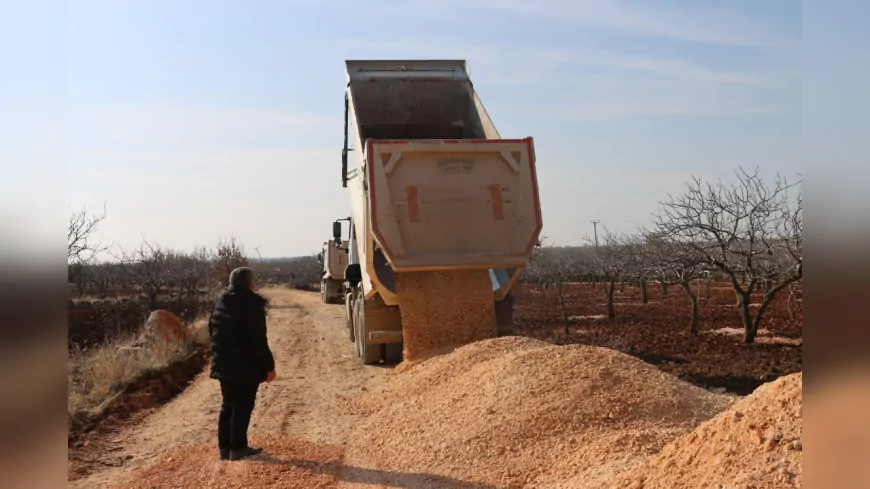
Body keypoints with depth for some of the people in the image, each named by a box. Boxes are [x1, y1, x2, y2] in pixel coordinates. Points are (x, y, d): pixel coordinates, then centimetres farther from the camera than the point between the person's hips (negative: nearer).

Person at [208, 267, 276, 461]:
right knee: (242, 406, 1)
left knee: (228, 404, 15)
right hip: (246, 365, -8)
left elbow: (212, 330, 17)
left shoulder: (220, 301, 9)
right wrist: (269, 366, -13)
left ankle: (224, 447, 19)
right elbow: (258, 340, -18)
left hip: (223, 364, 8)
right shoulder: (252, 304, -16)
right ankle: (237, 448, 6)